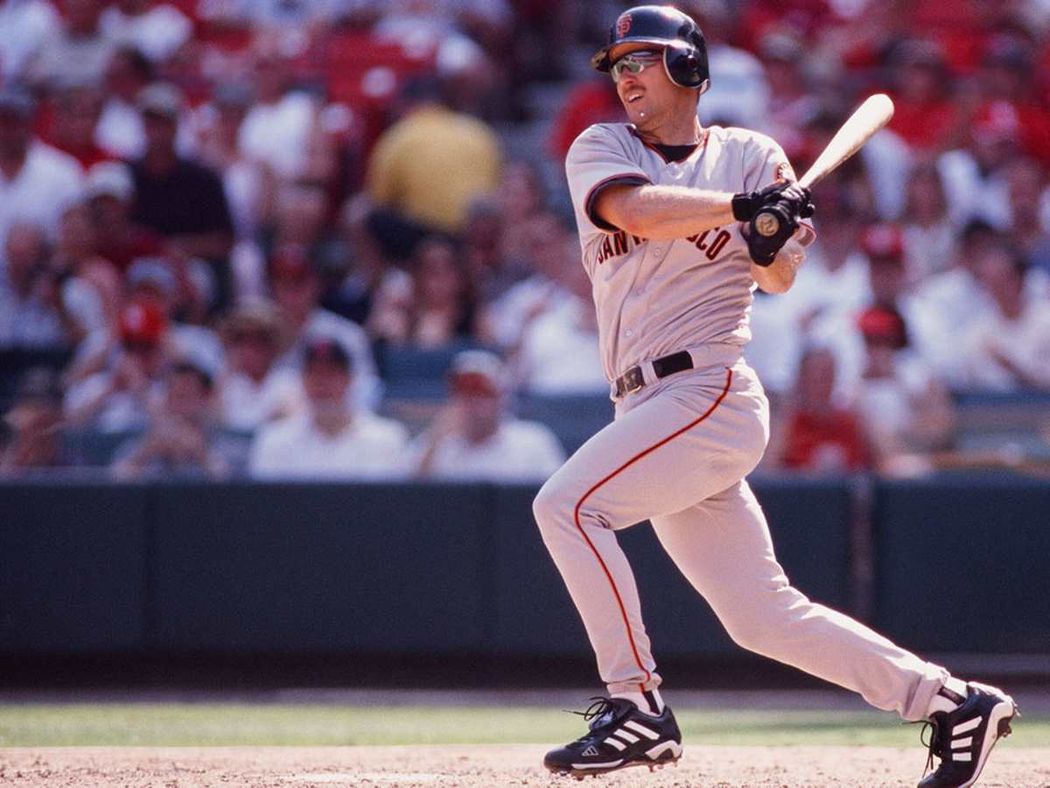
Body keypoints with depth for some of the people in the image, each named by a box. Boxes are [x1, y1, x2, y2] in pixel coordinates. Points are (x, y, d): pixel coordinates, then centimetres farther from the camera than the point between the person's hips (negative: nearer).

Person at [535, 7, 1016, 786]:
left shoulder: (749, 157, 4)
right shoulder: (599, 150, 11)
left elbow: (782, 278, -2)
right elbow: (638, 209, -11)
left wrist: (773, 244, -24)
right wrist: (741, 206, -24)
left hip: (710, 392, -5)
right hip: (651, 411, 5)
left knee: (567, 504, -22)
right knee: (762, 617, 6)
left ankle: (636, 706, -17)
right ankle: (951, 700, 12)